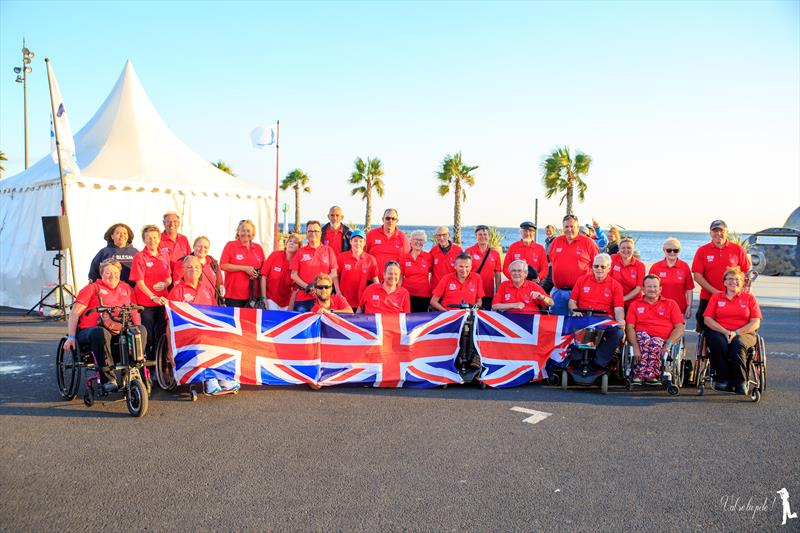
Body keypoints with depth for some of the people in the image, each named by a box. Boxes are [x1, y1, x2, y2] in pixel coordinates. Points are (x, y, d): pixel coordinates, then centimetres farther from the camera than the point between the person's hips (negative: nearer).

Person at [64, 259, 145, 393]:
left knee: (141, 330, -27)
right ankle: (108, 379, -36)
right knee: (100, 333, -40)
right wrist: (71, 337, -6)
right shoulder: (93, 288, 14)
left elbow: (135, 311, 23)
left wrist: (137, 331, 3)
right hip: (90, 330, -3)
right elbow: (75, 313, 6)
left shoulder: (126, 289, 25)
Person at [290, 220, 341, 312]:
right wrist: (307, 287, -6)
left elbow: (334, 274, 6)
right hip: (303, 298, 0)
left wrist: (338, 292, -9)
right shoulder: (301, 252, 9)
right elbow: (293, 275, 6)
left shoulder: (328, 250, 10)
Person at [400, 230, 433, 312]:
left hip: (424, 295, 0)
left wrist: (431, 290, 8)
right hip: (408, 294, 0)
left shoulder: (428, 257, 2)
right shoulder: (404, 258, 2)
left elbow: (432, 274, 13)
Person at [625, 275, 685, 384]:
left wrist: (668, 344, -10)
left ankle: (640, 374, -32)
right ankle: (652, 375, -32)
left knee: (655, 343, -36)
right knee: (643, 336, -35)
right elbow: (630, 327, 6)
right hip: (641, 338, 1)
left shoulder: (670, 304, 19)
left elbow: (680, 328, 8)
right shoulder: (635, 305, 19)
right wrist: (635, 346, -14)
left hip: (663, 340, 0)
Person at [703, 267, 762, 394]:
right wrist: (725, 332, -11)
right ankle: (724, 380, -28)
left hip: (744, 333, -1)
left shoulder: (749, 298, 14)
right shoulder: (716, 297, 16)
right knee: (719, 343, -36)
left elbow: (755, 323, 4)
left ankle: (741, 383, -27)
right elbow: (707, 319, 5)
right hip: (720, 332, 1)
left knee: (737, 344, -36)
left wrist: (736, 333, -12)